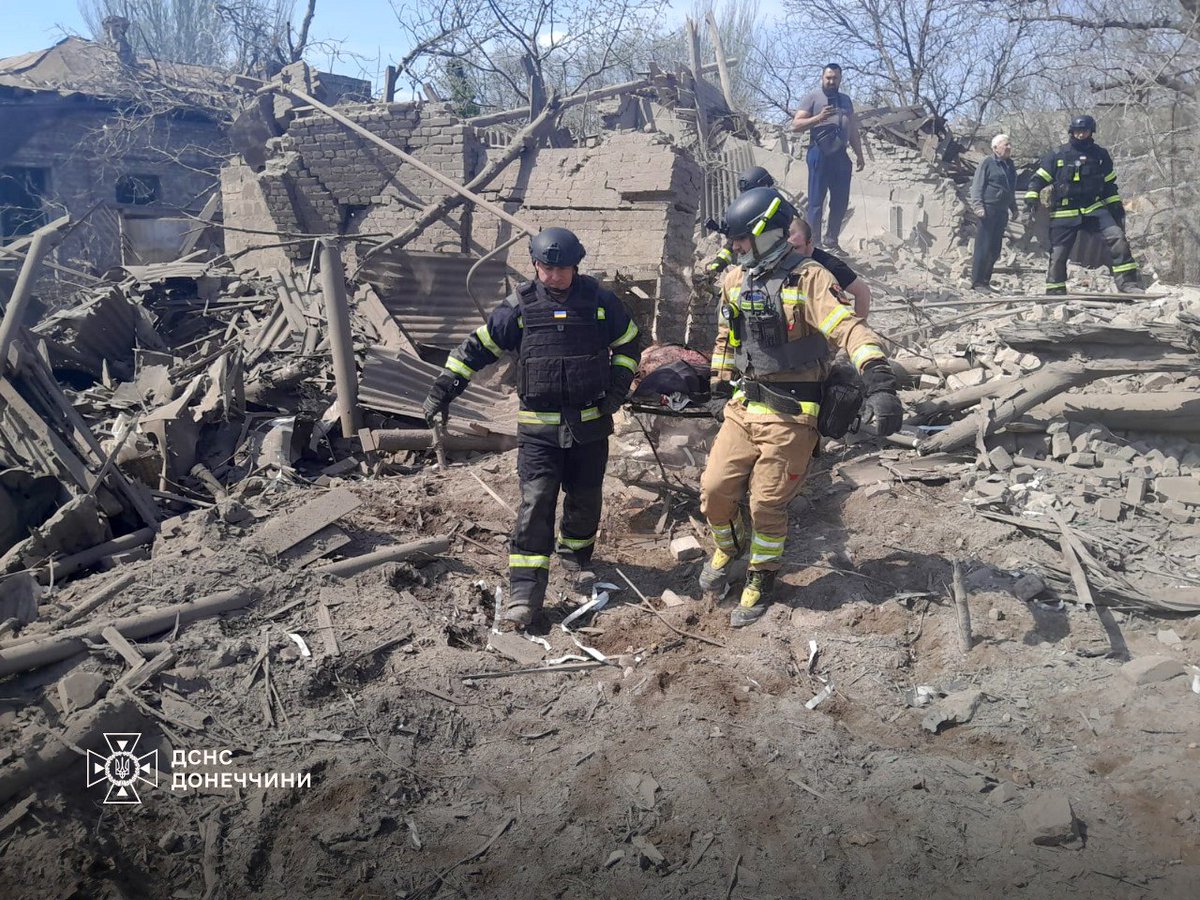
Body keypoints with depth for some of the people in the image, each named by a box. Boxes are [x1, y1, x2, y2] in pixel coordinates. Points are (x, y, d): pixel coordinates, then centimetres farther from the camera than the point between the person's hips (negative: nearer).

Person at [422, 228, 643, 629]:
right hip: (538, 428, -2)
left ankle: (575, 552, 45)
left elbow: (628, 344, 14)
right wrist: (445, 387, 0)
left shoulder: (600, 301, 0)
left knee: (585, 498, 15)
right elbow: (479, 346, 5)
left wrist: (618, 387, 2)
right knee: (535, 503, -11)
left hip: (590, 425, 2)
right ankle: (525, 593, -9)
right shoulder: (519, 306, -3)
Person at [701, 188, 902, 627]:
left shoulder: (808, 279, -14)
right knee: (714, 489, 4)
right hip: (742, 407, 6)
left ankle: (761, 578, 27)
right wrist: (719, 389, 21)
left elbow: (851, 329, -27)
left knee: (767, 505, 3)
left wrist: (880, 385, -41)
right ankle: (728, 546, 36)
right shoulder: (735, 279, 7)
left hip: (789, 415, -6)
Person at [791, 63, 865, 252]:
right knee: (816, 201, -4)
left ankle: (831, 241, 18)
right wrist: (818, 118, -20)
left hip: (841, 155, 6)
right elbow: (796, 125, -7)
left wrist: (859, 154, 15)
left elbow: (853, 130, 22)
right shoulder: (813, 98, 2)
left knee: (841, 201, 7)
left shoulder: (845, 100, 19)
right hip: (820, 154, -6)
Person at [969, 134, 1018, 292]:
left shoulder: (1010, 165, 19)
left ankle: (985, 281, 14)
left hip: (1002, 211, 8)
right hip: (988, 210, -8)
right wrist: (978, 206, -19)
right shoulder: (987, 164, -4)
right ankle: (976, 282, -7)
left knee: (995, 249, 8)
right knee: (983, 248, -9)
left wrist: (1014, 208, 25)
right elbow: (977, 186, -8)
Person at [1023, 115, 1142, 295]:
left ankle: (1127, 282, -14)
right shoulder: (1058, 156, 1)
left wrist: (1117, 206, 12)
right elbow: (1038, 179, 4)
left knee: (1117, 237, -17)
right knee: (1058, 253, 0)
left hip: (1095, 208, 2)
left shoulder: (1100, 155, 9)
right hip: (1065, 213, -1)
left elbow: (1109, 184, 16)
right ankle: (1055, 291, 16)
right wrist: (1032, 198, -12)